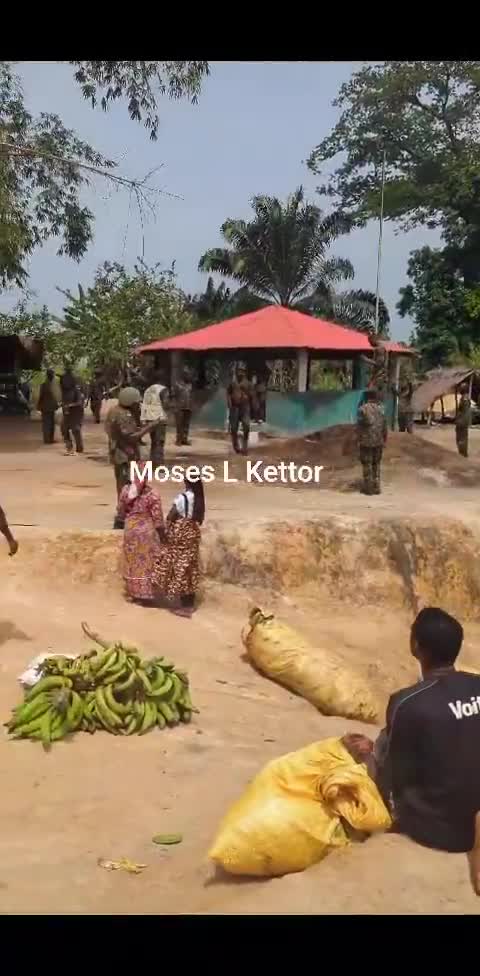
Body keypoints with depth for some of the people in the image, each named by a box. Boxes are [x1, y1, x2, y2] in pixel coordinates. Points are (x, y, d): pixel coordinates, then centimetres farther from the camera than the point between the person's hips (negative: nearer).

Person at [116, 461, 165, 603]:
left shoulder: (125, 490, -7)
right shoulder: (152, 496, -18)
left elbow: (120, 513, 5)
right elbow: (158, 520, -13)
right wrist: (162, 536, 0)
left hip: (130, 531, 4)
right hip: (147, 532, -4)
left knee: (132, 562, 16)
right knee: (146, 563, 7)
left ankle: (134, 592, 23)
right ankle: (146, 593, 11)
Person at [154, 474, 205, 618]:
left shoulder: (182, 497, -19)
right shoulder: (199, 498, 2)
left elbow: (170, 517, -13)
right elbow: (199, 518, 9)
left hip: (180, 534, -7)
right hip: (193, 534, 7)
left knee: (180, 568, 1)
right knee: (190, 567, 14)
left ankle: (185, 606, 4)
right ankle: (190, 603, 20)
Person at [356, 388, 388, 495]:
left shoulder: (362, 409, -8)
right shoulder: (380, 408, 4)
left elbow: (359, 426, -10)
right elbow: (384, 426, 5)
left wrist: (358, 440, -4)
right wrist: (384, 440, 13)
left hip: (366, 441, -4)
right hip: (378, 441, 4)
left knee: (367, 464, 2)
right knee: (376, 463, 12)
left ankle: (368, 488, 3)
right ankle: (376, 487, 13)